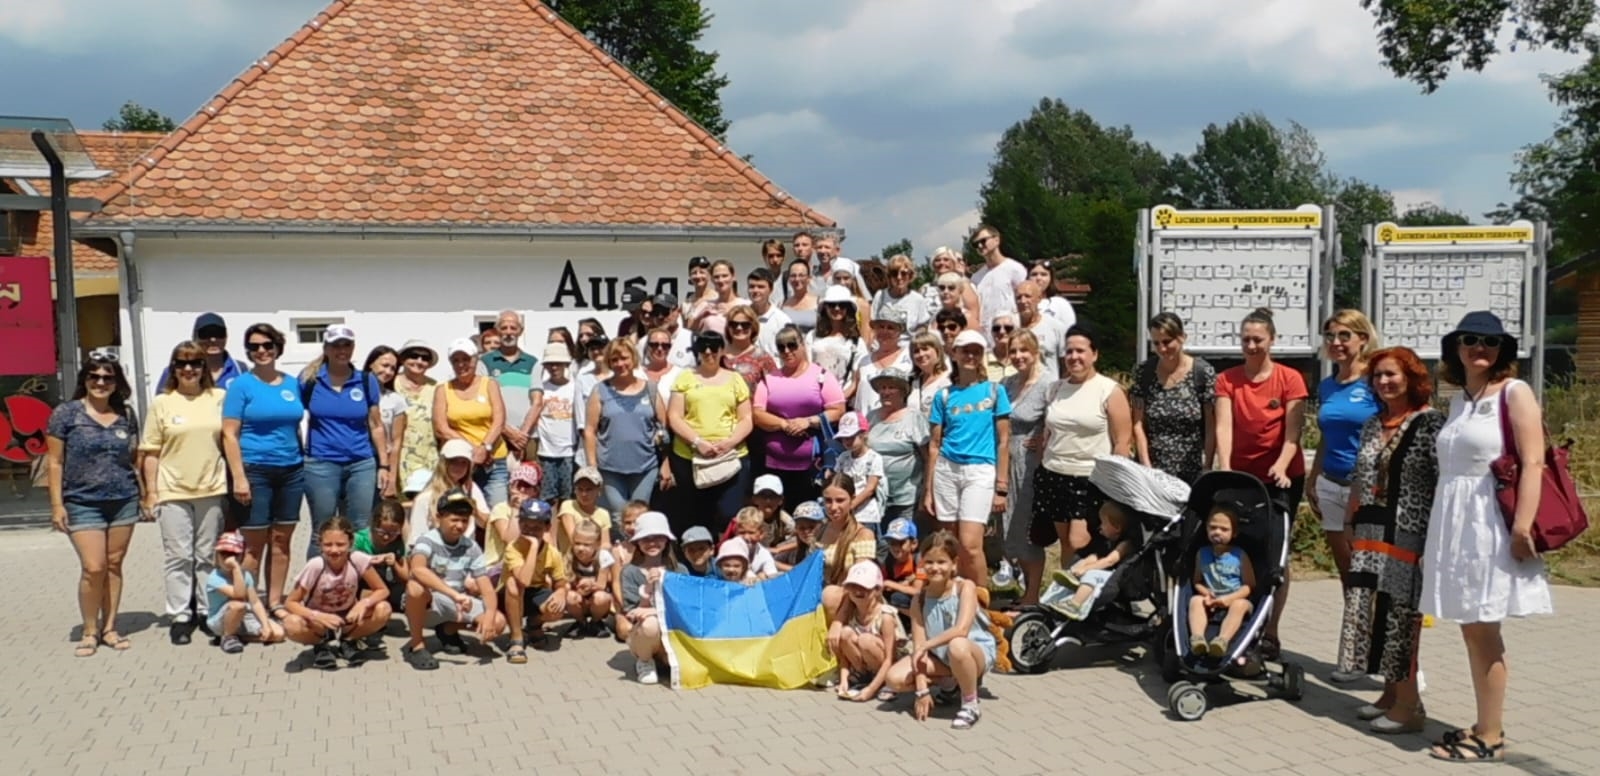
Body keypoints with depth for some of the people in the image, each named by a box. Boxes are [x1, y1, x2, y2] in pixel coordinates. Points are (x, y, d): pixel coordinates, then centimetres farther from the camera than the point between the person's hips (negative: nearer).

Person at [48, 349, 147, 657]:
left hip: (124, 501, 3)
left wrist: (144, 496, 12)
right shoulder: (66, 413, -2)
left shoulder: (126, 415, 7)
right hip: (83, 503, -3)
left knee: (114, 566, 6)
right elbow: (55, 461, -2)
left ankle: (109, 628, 15)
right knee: (93, 568, -7)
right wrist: (57, 504, -7)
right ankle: (90, 631, 9)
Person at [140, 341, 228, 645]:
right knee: (178, 557, 1)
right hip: (173, 492, -1)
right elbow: (151, 452, 2)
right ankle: (179, 617, 7)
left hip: (211, 490, 1)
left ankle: (208, 612, 18)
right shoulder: (161, 403, 2)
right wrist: (151, 492, -2)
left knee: (208, 557, 9)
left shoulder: (219, 398, 6)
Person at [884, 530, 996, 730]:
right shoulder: (920, 599, -5)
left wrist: (925, 645, -27)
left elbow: (961, 630, -30)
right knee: (895, 679, -14)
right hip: (939, 657, 5)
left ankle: (971, 705, -16)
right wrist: (922, 689, -17)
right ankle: (947, 683, 13)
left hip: (977, 652, -5)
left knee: (957, 645, -40)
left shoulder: (965, 587, -16)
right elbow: (918, 645, -10)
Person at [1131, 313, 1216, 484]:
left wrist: (1207, 469, -9)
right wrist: (1146, 466, -4)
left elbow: (1211, 427, -4)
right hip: (1154, 473, 2)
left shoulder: (1203, 372, -4)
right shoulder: (1144, 372, 3)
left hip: (1192, 473, -2)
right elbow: (1138, 424, 3)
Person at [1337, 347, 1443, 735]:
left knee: (1400, 614, -6)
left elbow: (1445, 481, -13)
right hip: (1370, 532, 7)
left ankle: (1409, 704, 0)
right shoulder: (1372, 425, 14)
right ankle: (1392, 692, 18)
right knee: (1373, 612, 8)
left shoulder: (1430, 423, -9)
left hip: (1408, 535, -7)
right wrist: (1349, 522, 17)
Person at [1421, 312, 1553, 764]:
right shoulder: (1459, 400, 14)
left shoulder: (1514, 393, -7)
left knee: (1483, 630, -4)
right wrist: (1435, 534, 16)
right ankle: (1486, 725, 21)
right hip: (1453, 522, 8)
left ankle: (1490, 736, 4)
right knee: (1470, 629, 11)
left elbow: (1533, 464, -14)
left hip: (1490, 522, -8)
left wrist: (1523, 527, -22)